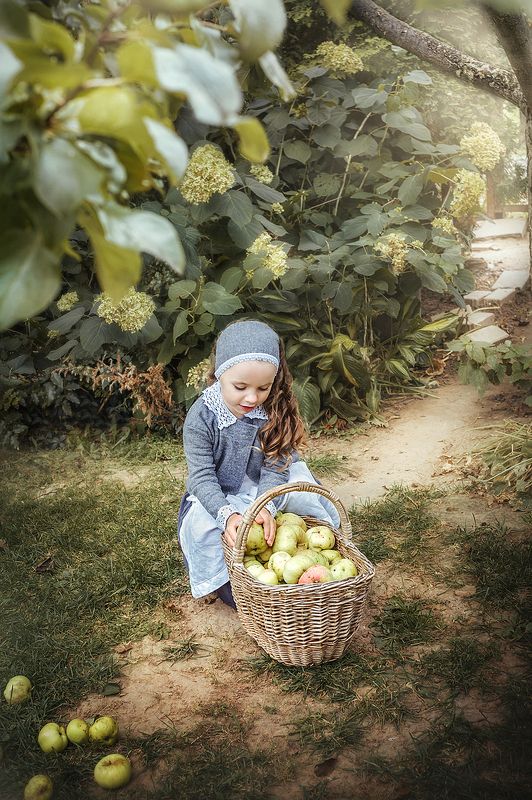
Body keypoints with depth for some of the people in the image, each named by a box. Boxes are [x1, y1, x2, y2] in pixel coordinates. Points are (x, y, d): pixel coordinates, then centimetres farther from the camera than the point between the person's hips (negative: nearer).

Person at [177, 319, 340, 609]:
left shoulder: (275, 410, -16)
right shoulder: (201, 418, -23)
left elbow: (275, 465, -21)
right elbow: (202, 476, -26)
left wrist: (266, 506, -41)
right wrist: (227, 514, -45)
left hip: (265, 486, 3)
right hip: (218, 493, -2)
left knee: (307, 495, -19)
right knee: (199, 522, -31)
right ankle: (220, 579, -8)